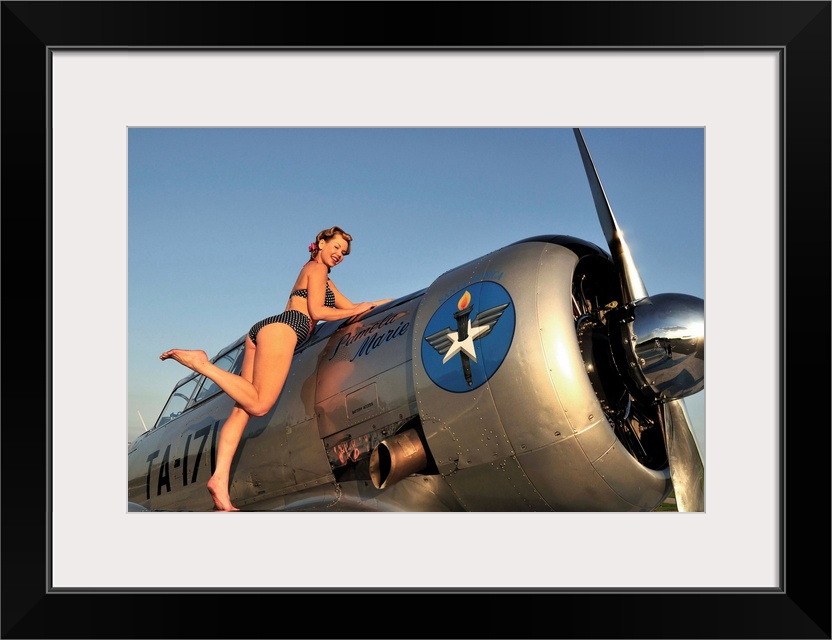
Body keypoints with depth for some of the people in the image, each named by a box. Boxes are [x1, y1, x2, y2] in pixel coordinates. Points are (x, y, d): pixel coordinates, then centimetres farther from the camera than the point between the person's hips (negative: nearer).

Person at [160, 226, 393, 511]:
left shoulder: (323, 278, 35)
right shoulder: (316, 267, 7)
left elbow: (350, 306, 34)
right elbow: (317, 312, -2)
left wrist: (384, 302, 35)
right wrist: (360, 311, 6)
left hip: (262, 330, 10)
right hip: (281, 329, -10)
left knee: (242, 408, -6)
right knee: (258, 405, -19)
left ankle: (220, 479, -17)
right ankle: (202, 362, -19)